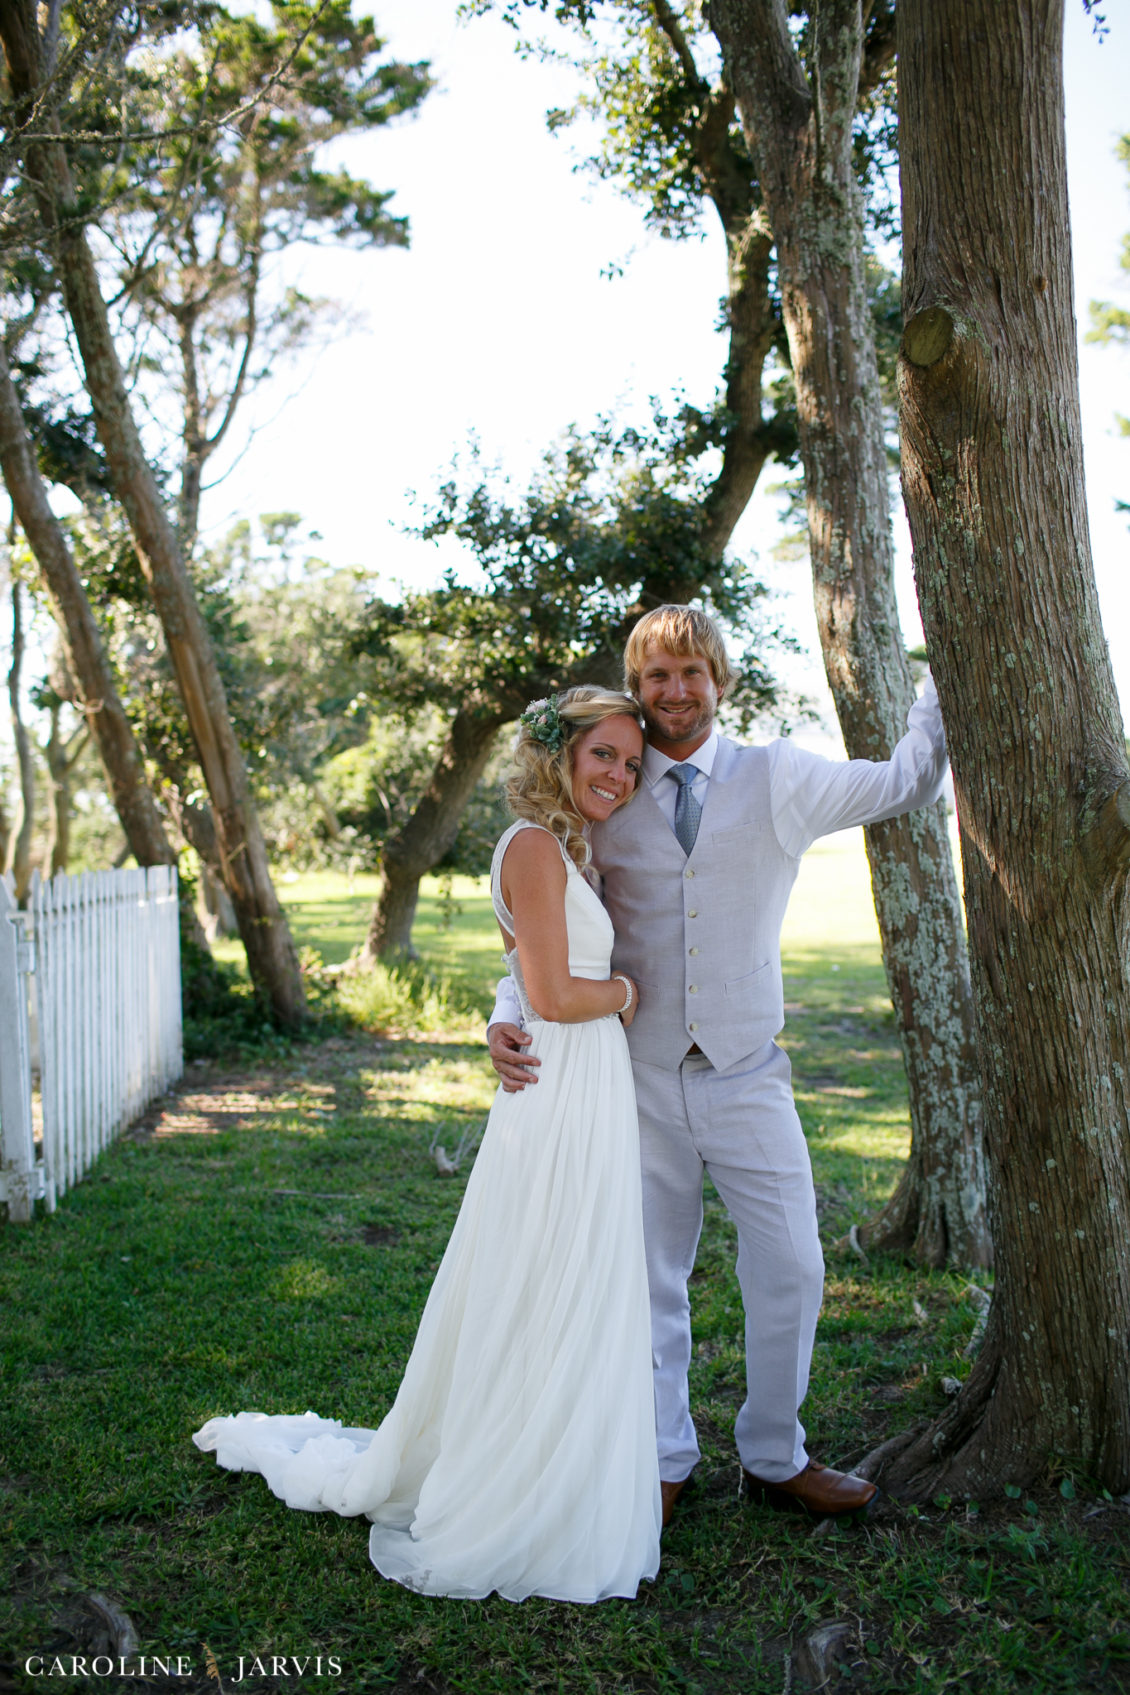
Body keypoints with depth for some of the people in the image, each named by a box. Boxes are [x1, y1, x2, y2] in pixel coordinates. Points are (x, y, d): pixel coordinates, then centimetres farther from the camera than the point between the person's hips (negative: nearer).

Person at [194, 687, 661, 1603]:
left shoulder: (566, 851, 15)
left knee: (569, 1307, 18)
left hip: (590, 1103, 10)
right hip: (561, 1101, -10)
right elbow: (552, 995, -20)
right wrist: (625, 991, -4)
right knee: (547, 1306, 2)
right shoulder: (535, 845, -15)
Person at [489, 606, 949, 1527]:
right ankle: (664, 1461, 33)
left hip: (748, 1077, 0)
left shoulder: (778, 779, 2)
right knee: (650, 1283, 12)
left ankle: (776, 1460, 32)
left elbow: (907, 779, 7)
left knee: (791, 1272, 8)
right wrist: (510, 1016, -12)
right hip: (639, 1080, 0)